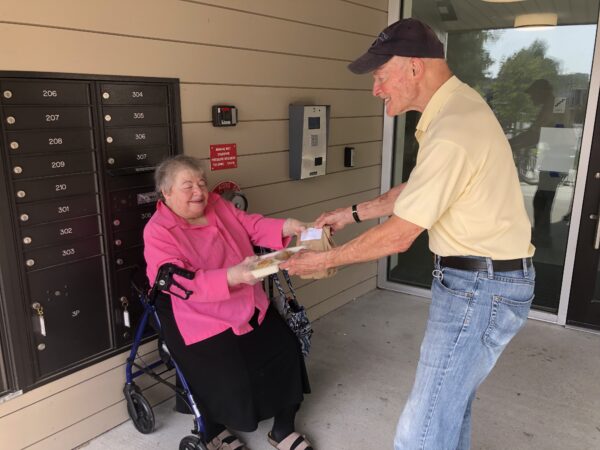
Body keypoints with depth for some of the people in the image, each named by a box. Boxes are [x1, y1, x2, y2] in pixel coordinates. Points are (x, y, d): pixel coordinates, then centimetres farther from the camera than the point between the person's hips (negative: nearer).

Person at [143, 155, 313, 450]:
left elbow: (251, 226, 5)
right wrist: (231, 276, -38)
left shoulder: (217, 205, 6)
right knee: (228, 380, -18)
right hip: (201, 321, -6)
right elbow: (180, 283, -25)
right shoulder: (158, 231, -14)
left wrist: (285, 227, -16)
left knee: (286, 350, -4)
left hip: (249, 307, 7)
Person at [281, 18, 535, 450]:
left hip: (481, 287, -10)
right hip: (478, 277, 10)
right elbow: (416, 189, 17)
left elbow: (398, 235, -21)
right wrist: (353, 213, 14)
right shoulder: (455, 106, 8)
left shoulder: (452, 130, -26)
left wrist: (325, 259, -9)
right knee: (450, 399, 24)